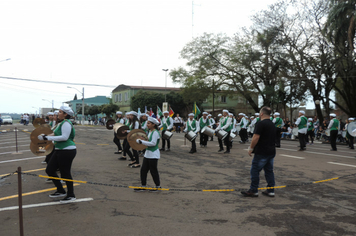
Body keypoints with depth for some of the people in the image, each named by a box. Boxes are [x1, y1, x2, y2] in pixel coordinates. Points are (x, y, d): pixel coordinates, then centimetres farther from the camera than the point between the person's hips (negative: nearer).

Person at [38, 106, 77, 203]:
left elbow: (64, 137, -26)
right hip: (59, 151, 11)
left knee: (65, 173, -1)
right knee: (50, 170, 13)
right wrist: (46, 136, 7)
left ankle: (71, 195, 15)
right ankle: (61, 191, 25)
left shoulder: (66, 123, -16)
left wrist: (48, 138, -22)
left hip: (67, 151, -11)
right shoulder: (61, 123, 15)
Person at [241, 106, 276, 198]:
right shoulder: (273, 124, 14)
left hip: (261, 153, -9)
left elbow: (256, 138, -20)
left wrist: (251, 148, -10)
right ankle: (271, 191, 15)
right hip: (271, 152, 9)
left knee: (255, 170, 0)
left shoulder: (260, 124, -15)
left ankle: (253, 191, 5)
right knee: (269, 171, 12)